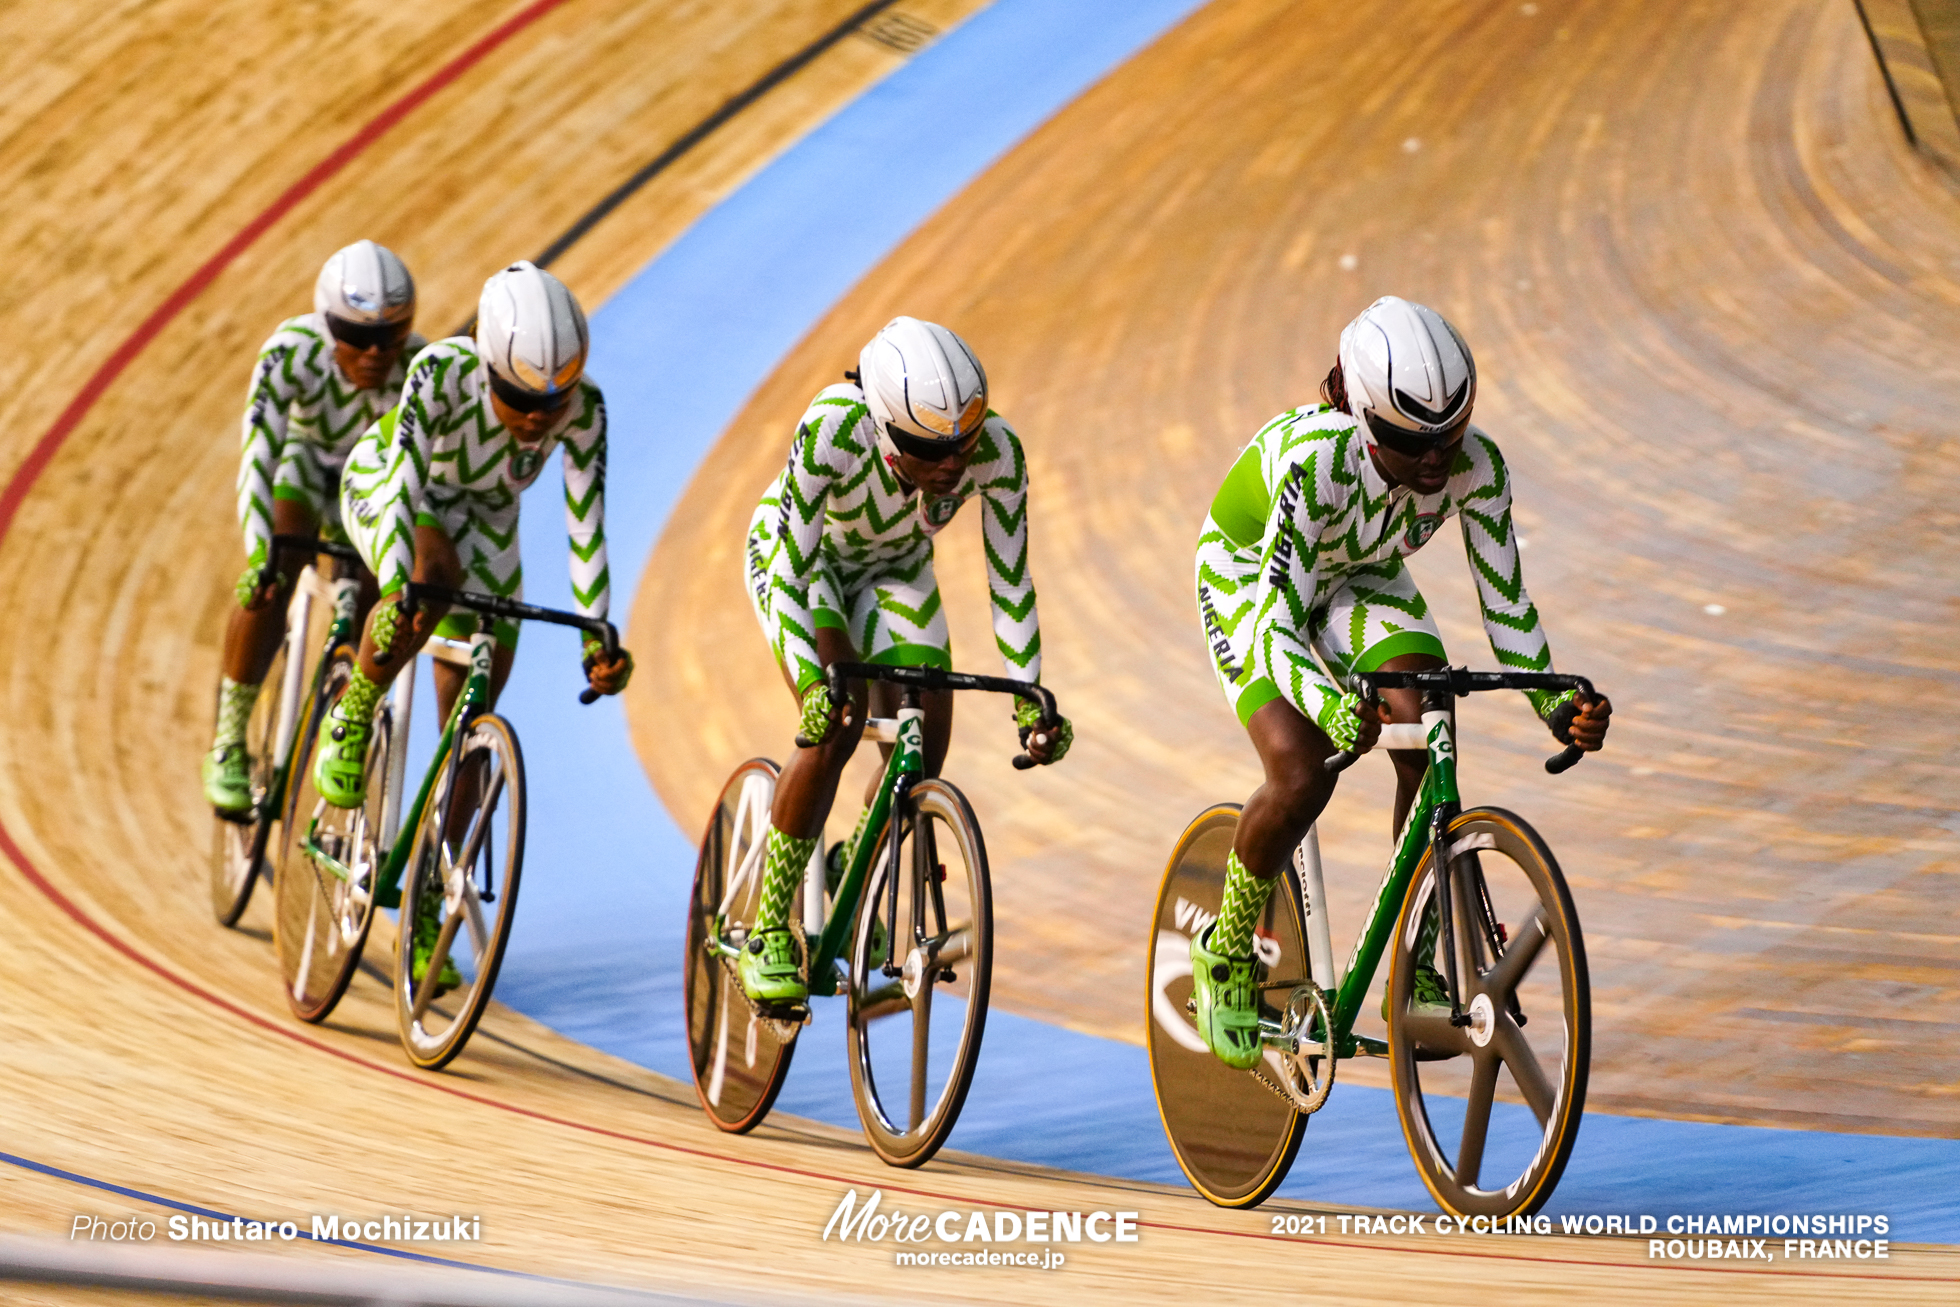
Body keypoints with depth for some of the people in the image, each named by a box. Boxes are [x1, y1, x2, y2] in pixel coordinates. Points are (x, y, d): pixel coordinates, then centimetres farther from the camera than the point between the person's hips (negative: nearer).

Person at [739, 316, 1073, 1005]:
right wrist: (812, 681, -46)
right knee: (835, 724, -24)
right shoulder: (832, 429, -40)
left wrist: (1030, 698, -25)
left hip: (894, 567, 4)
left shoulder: (996, 451, -31)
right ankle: (768, 936, -13)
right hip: (796, 555, -3)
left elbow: (1009, 579, -21)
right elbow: (796, 566, -36)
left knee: (923, 743, -9)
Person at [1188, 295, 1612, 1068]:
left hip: (1360, 577, 4)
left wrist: (1556, 703, -35)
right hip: (1251, 572, -4)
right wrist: (1333, 708, -59)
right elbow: (1278, 624, -41)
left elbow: (1505, 602, -19)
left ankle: (1419, 972, -8)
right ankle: (1225, 958, 2)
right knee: (1303, 774, -24)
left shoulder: (1475, 465, -28)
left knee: (1426, 742, -22)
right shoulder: (1315, 462, -40)